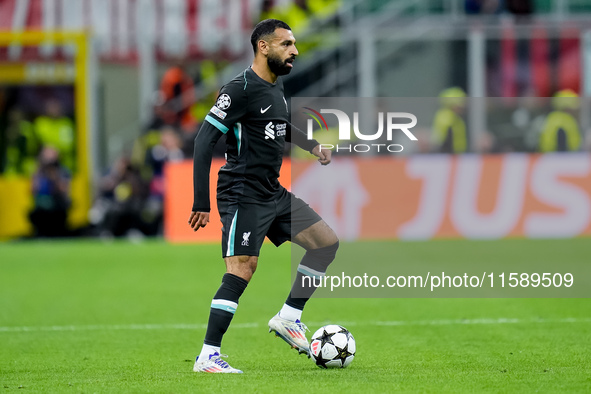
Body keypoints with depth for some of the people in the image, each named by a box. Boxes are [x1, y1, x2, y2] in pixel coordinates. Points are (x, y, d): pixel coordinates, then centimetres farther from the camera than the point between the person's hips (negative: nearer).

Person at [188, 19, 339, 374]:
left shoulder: (276, 88, 12)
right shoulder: (241, 89, -15)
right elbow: (205, 140, -19)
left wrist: (311, 145, 16)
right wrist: (201, 203, -23)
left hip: (274, 194, 9)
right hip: (244, 195, -9)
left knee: (327, 241, 7)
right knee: (242, 271, -16)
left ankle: (289, 318, 12)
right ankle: (208, 357, -14)